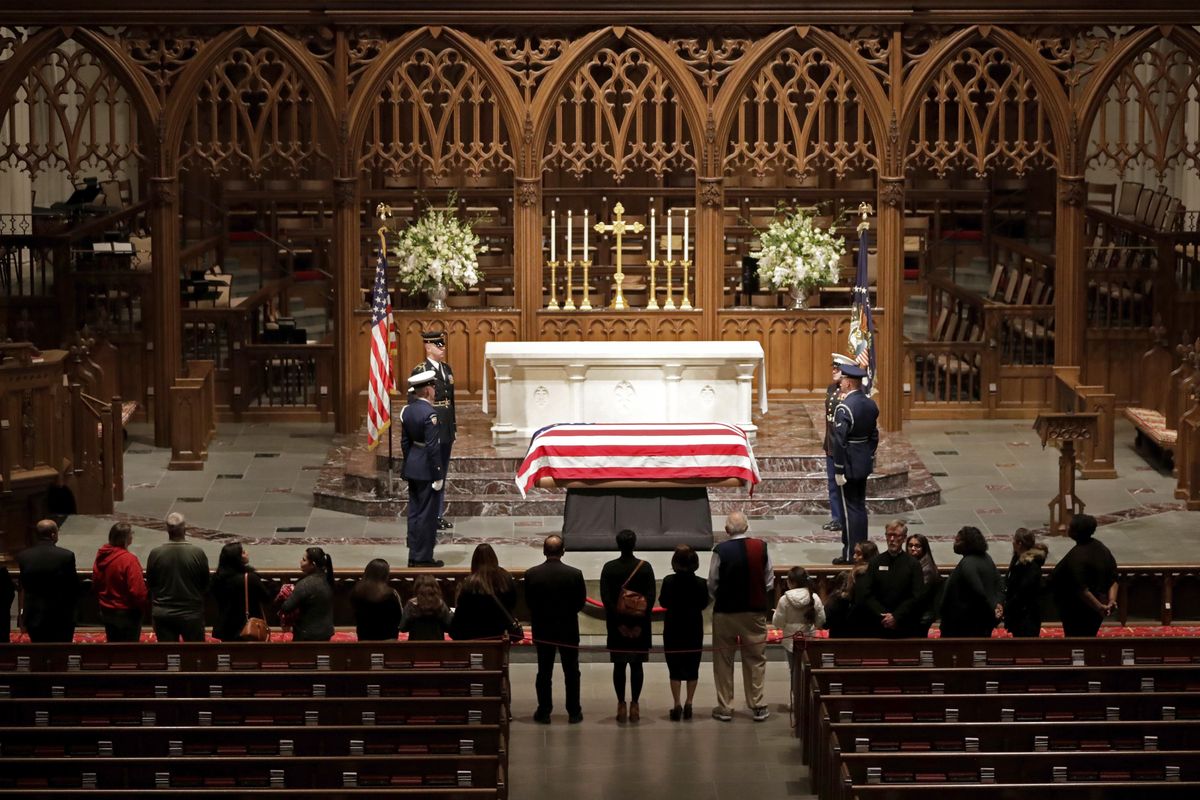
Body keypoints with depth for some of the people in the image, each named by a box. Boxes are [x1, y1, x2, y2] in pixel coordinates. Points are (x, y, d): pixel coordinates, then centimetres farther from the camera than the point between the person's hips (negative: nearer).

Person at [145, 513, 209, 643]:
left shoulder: (155, 554, -11)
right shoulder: (198, 553, -13)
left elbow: (150, 583, 1)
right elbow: (205, 583, -1)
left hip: (162, 614, 1)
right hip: (192, 613, -1)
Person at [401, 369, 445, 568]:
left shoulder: (407, 410, 5)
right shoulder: (430, 414, -19)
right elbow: (433, 447, -20)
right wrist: (438, 476, -15)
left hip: (411, 468, 8)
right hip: (426, 469, -8)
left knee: (414, 512, 13)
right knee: (427, 514, 0)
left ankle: (414, 556, 18)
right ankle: (423, 557, 4)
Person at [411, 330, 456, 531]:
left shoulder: (447, 369, 12)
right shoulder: (420, 371, -11)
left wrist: (454, 427, 14)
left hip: (446, 430, 7)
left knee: (442, 473, 13)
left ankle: (439, 514, 21)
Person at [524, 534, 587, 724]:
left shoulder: (531, 574, -12)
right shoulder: (574, 574, -14)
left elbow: (528, 602, -3)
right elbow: (581, 602, -5)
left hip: (542, 630, 1)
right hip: (568, 629, -1)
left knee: (544, 672, 11)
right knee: (571, 672, 11)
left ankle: (544, 712, 14)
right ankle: (574, 712, 15)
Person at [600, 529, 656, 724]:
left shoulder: (609, 568, -4)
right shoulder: (645, 567, -4)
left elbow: (606, 598, -9)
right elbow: (650, 597, -9)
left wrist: (619, 623, -9)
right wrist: (640, 624, -9)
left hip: (617, 625, 0)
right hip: (640, 623, 0)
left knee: (619, 665, 6)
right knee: (637, 665, 6)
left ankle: (621, 705, 3)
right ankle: (634, 705, 4)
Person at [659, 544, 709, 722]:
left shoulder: (669, 581, -13)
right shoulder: (701, 583, -10)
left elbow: (663, 602, -5)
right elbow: (704, 605, -2)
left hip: (673, 629, -1)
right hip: (694, 630, 1)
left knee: (675, 669, 4)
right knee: (692, 668, 12)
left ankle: (677, 705, 1)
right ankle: (688, 704, 11)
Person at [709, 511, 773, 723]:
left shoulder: (720, 551, -14)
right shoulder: (761, 548, -7)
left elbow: (712, 584, -7)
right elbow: (769, 581, 0)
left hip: (725, 612, -2)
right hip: (755, 610, 2)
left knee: (723, 660, 9)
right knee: (755, 659, 10)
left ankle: (724, 707, 11)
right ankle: (758, 706, 11)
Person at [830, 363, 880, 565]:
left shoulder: (844, 408, -20)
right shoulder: (870, 404, 5)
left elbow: (839, 441, -21)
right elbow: (874, 435, 12)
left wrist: (838, 470, -16)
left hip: (849, 465, -8)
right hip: (865, 464, 8)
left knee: (851, 508, -1)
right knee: (860, 506, 16)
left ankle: (852, 554, 5)